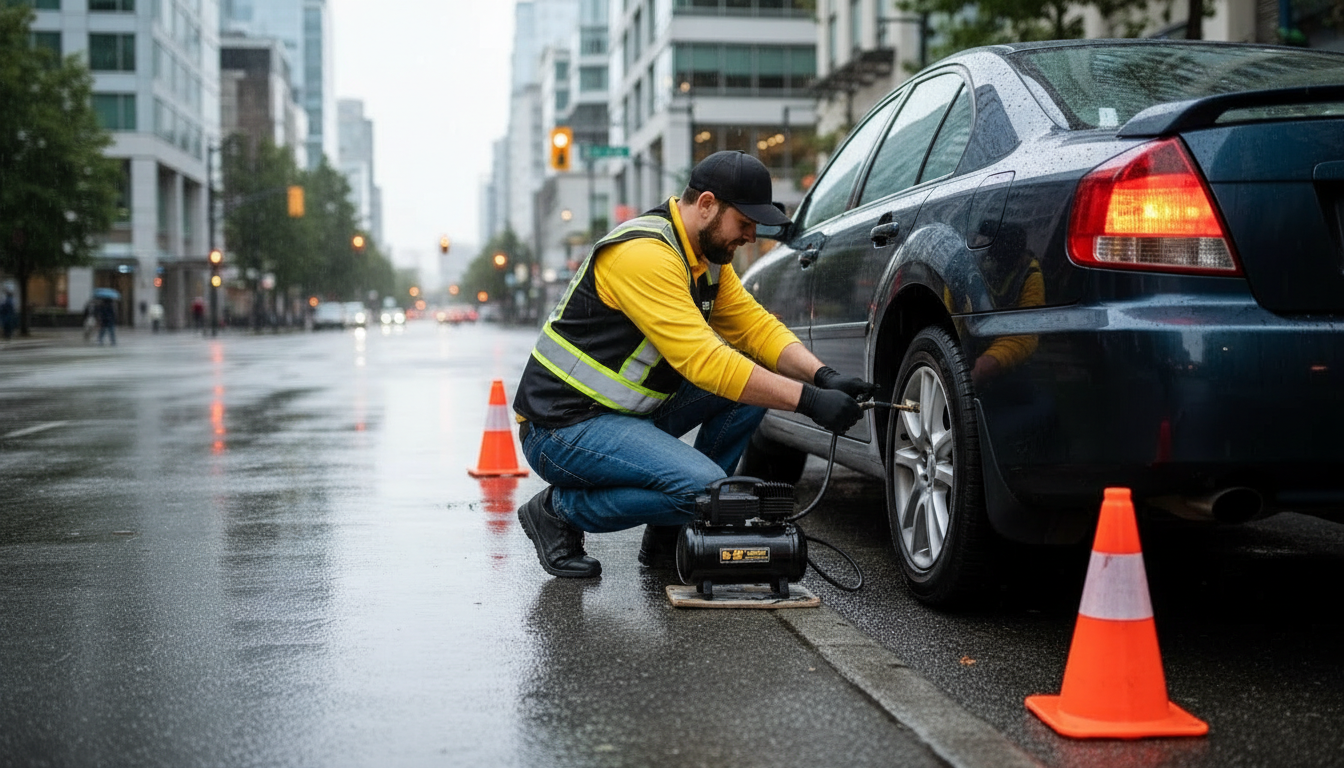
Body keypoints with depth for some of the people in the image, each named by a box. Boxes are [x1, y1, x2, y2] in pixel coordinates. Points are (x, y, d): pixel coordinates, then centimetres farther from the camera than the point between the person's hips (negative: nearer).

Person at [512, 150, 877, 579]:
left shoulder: (708, 256, 9)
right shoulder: (644, 254, -23)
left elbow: (755, 325, 8)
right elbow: (702, 360, -29)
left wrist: (822, 376, -10)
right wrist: (807, 400, -28)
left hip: (628, 412, 10)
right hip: (563, 429, -10)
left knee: (752, 379, 1)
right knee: (704, 487, -27)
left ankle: (667, 535, 5)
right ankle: (559, 510, -4)